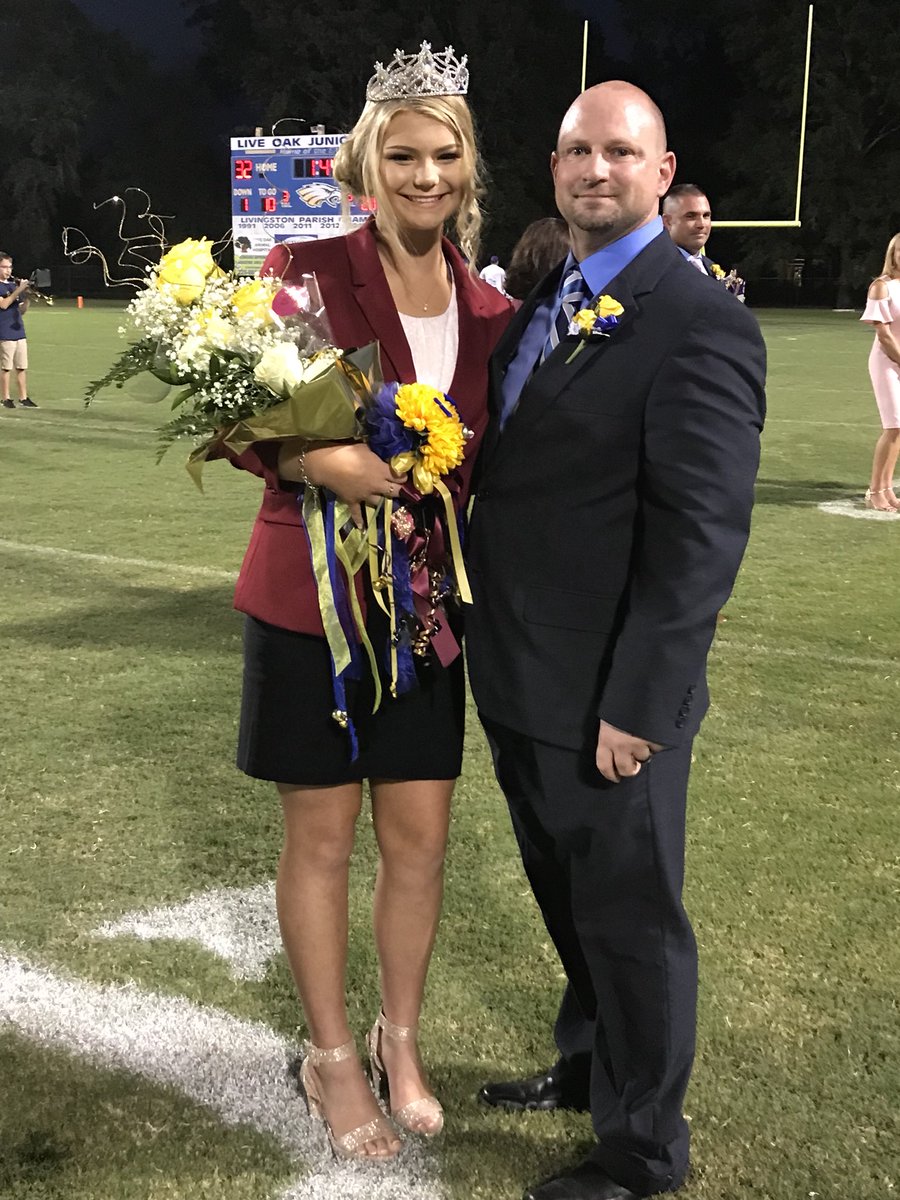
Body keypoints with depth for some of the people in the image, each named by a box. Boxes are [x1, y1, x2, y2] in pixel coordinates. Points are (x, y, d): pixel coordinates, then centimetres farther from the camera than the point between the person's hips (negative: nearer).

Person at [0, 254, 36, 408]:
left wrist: (26, 297, -4)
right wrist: (19, 290, -19)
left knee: (22, 367, 6)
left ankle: (23, 398, 11)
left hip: (19, 331, 6)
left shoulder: (14, 284, 15)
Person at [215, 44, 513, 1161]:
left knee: (420, 832, 9)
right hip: (311, 597, -3)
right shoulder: (305, 270, -7)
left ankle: (400, 1039, 32)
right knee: (320, 832, 7)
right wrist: (317, 460, -25)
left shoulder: (489, 312, 4)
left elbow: (488, 467, 11)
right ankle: (330, 1055, 27)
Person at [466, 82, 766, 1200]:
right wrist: (476, 618, 8)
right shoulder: (544, 301, 10)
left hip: (606, 700, -8)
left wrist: (637, 706, -22)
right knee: (567, 897, 24)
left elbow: (702, 535, -21)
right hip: (517, 680, 8)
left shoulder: (699, 324, -16)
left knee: (629, 917, 9)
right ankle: (587, 1065, 48)